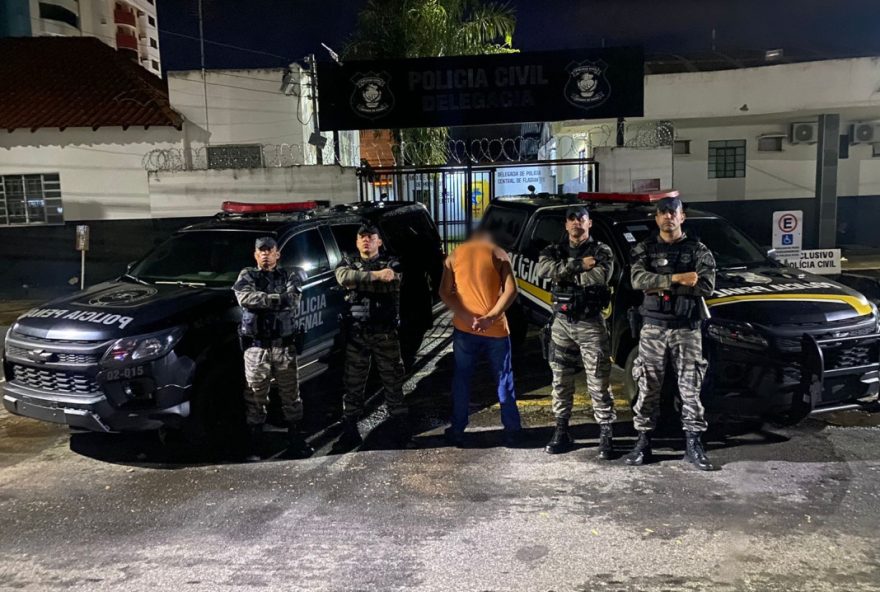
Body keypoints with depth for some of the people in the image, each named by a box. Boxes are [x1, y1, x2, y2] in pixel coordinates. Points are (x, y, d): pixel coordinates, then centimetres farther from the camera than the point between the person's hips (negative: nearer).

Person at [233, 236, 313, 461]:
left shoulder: (286, 276, 10)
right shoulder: (247, 276, 4)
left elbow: (293, 302, -7)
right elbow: (246, 298, -17)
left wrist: (263, 300, -15)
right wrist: (280, 298, -16)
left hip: (284, 345, 2)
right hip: (256, 347, -2)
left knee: (291, 394, 8)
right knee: (256, 398, 3)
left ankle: (295, 442, 20)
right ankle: (254, 448, 13)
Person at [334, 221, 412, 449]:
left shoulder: (391, 264, 7)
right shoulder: (347, 263, 11)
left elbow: (395, 283, -15)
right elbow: (344, 277, -14)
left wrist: (358, 283, -16)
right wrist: (376, 276, -22)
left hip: (386, 333, -1)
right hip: (356, 334, 1)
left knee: (393, 380, 4)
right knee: (353, 383, 5)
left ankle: (402, 429, 12)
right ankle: (350, 430, 15)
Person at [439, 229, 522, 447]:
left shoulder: (454, 255, 8)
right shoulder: (499, 254, 3)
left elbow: (444, 292, 0)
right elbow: (511, 290, -9)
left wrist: (466, 317, -9)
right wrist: (490, 317, -13)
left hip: (464, 328, 1)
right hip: (496, 328, -1)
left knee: (461, 379, 12)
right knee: (504, 380, 11)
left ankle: (457, 431, 16)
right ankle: (512, 430, 16)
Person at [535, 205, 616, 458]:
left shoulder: (601, 251, 0)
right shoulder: (554, 250, 9)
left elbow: (600, 277, -20)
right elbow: (543, 269, -14)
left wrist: (564, 272, -12)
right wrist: (579, 265, -18)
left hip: (591, 324, -3)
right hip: (561, 323, 4)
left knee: (598, 383, -3)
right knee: (561, 381, 8)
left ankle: (606, 435, 6)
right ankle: (561, 433, 18)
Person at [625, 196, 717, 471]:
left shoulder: (698, 250, 3)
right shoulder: (644, 249, 5)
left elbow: (705, 286, -11)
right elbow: (638, 280, -13)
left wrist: (660, 286, -14)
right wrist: (676, 279, -24)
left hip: (687, 329, 0)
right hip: (653, 328, 1)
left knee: (690, 389, 3)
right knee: (648, 389, 5)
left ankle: (693, 445, 14)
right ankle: (643, 443, 15)